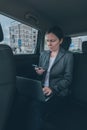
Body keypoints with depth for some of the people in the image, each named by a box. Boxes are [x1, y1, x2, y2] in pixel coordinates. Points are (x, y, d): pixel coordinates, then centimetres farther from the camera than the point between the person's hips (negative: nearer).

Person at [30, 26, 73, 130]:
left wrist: (53, 89, -21)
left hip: (58, 93, -4)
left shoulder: (68, 56, -3)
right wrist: (39, 73, -6)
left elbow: (67, 79, -6)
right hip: (42, 89, 4)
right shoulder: (43, 54, 11)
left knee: (36, 108, -28)